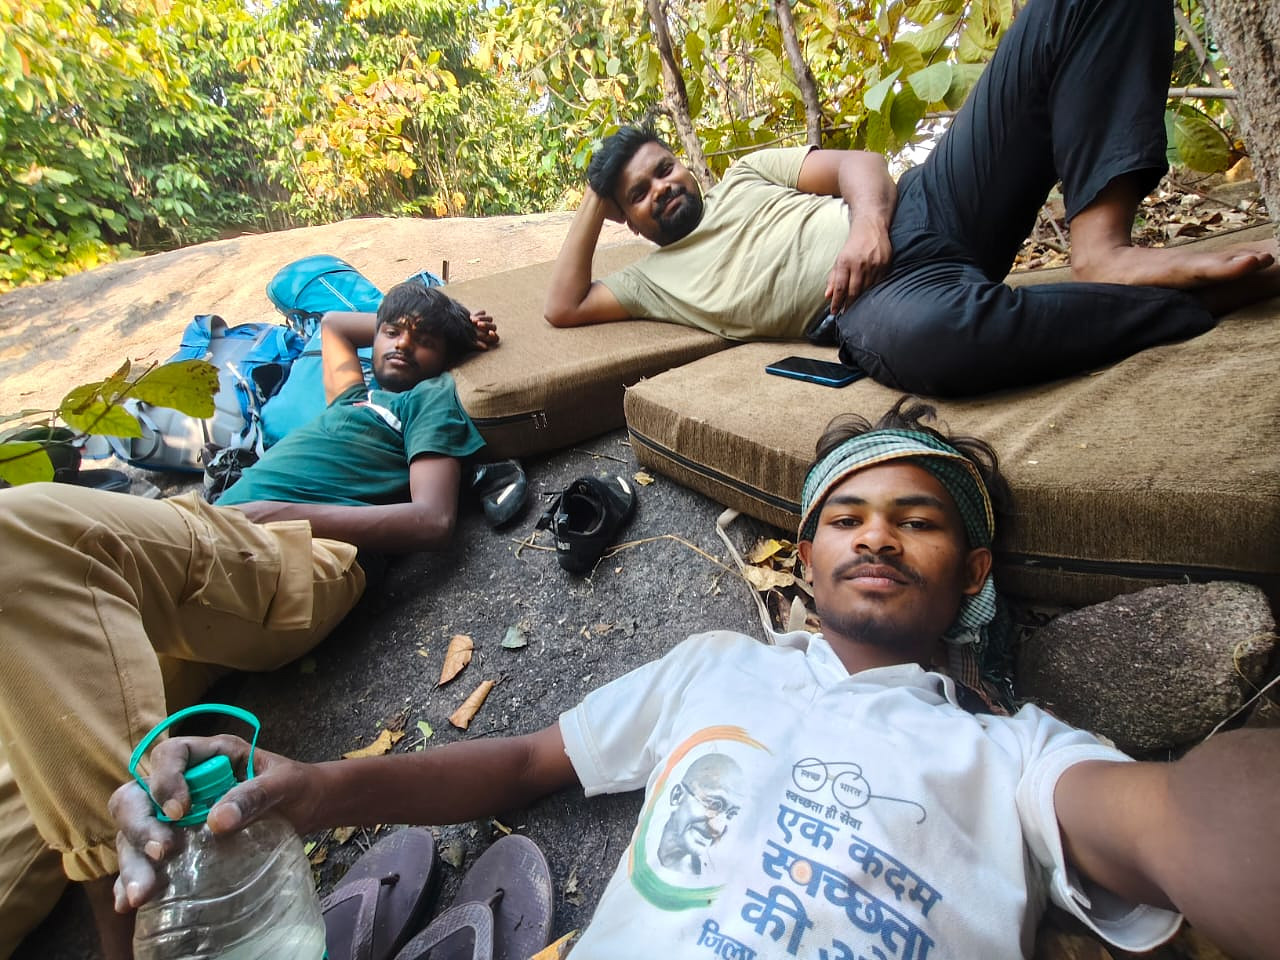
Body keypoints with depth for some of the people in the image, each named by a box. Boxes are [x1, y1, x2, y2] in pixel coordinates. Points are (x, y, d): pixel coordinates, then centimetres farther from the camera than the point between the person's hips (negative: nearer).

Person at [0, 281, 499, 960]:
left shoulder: (432, 396, 16)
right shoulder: (354, 394, 38)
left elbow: (432, 521, -2)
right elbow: (332, 323, 60)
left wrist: (283, 510, -5)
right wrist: (397, 315, 47)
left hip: (291, 561, -7)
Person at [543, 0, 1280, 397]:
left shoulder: (745, 175, 27)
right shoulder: (655, 279, 23)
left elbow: (858, 162, 16)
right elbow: (564, 308, 22)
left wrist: (867, 217, -9)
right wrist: (593, 209, 23)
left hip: (919, 216, 5)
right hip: (868, 303, -4)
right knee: (920, 334, -46)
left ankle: (1102, 247, -23)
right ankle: (1196, 297, -22)